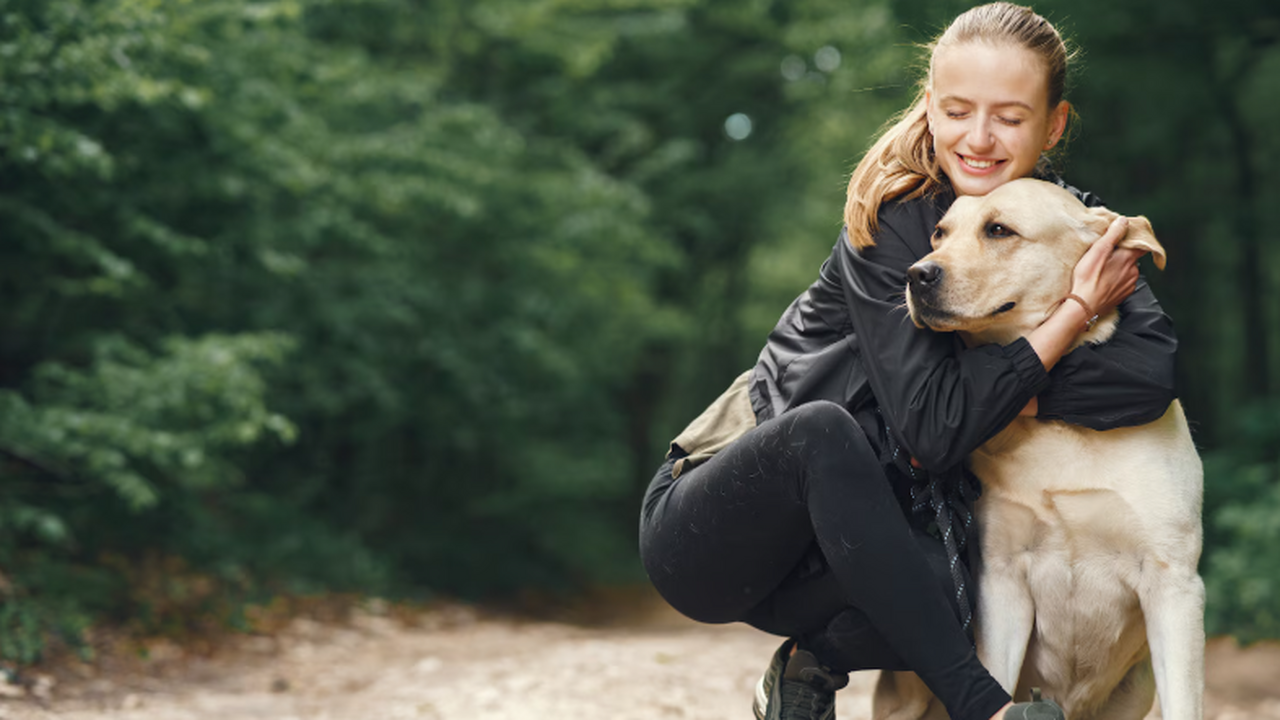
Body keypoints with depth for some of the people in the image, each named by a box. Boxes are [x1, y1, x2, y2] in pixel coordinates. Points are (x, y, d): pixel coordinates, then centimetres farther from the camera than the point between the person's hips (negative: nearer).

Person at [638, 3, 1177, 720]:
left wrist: (1003, 394, -24)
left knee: (939, 589, -30)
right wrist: (1076, 309, -24)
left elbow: (1151, 374, -19)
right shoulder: (891, 218, -18)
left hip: (854, 541, 4)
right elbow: (935, 428, -27)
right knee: (824, 427, -36)